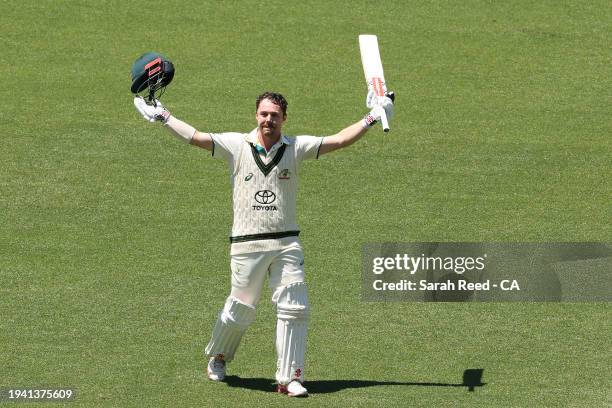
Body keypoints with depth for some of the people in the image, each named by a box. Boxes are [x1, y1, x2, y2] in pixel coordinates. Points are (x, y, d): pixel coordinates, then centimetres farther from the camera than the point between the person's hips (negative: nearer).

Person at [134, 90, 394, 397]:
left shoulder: (296, 147, 5)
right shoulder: (236, 145, 2)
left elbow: (340, 140, 2)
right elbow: (195, 137, -3)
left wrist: (371, 118, -3)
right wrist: (162, 117, -8)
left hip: (286, 243, 2)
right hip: (247, 244, -2)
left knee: (294, 309, -5)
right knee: (240, 309, 5)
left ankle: (289, 378, 2)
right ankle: (217, 357, 33)